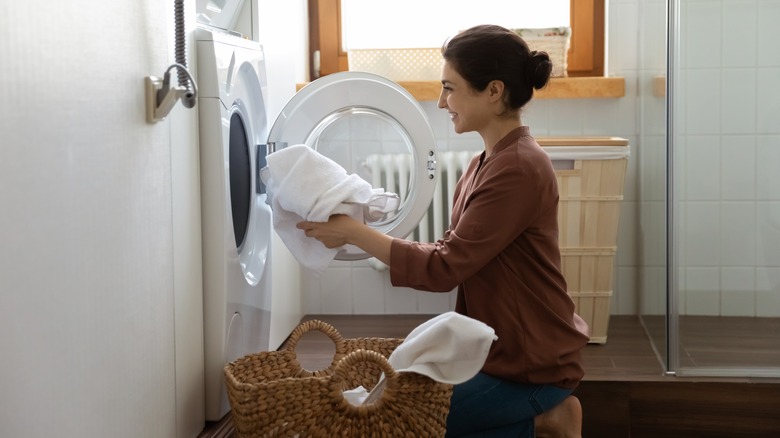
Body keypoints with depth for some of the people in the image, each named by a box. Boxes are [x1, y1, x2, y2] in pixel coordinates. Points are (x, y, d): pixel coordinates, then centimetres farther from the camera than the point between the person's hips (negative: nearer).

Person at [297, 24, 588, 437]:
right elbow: (452, 251, 8)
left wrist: (354, 232, -20)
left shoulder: (517, 169, -24)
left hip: (529, 363, -9)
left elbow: (443, 270, -24)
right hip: (499, 349, 9)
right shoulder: (489, 161, 8)